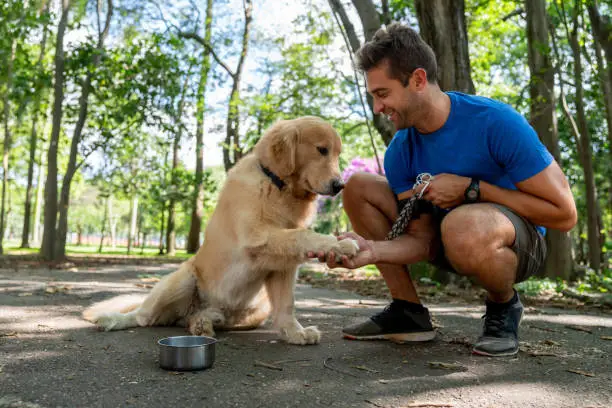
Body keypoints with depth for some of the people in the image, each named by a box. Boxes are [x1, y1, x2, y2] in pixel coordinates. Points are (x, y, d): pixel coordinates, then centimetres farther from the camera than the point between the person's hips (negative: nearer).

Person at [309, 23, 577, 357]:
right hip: (450, 240, 6)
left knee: (462, 223, -42)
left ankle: (504, 308, -6)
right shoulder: (400, 152, -9)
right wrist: (373, 250, -31)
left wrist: (470, 189, -25)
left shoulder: (496, 122, -24)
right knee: (357, 187, -7)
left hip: (520, 240, -5)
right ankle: (408, 313, -4)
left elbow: (564, 214, -21)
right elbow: (421, 238, -10)